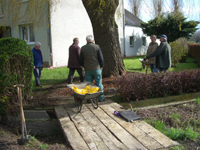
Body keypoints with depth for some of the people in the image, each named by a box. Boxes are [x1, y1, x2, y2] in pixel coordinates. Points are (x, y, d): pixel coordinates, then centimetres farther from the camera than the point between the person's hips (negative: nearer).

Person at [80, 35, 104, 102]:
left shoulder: (83, 48, 1)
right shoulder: (96, 47, -7)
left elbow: (81, 60, 6)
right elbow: (101, 58, -7)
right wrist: (101, 66, 8)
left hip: (87, 69, 2)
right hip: (96, 68, -2)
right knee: (99, 83, 7)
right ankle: (101, 98, 14)